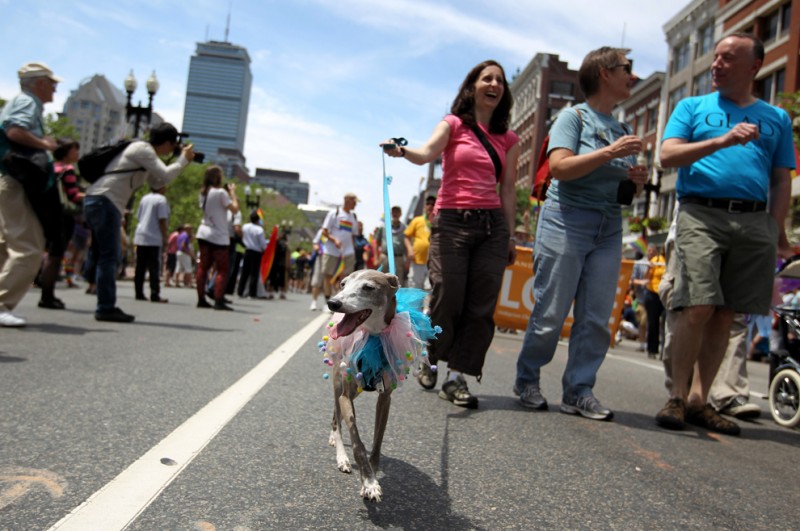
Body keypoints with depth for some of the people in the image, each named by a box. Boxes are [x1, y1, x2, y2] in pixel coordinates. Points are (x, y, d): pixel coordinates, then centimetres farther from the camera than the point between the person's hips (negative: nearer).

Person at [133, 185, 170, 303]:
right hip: (154, 239, -7)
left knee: (140, 267, 8)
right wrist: (165, 237, -8)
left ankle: (139, 293, 9)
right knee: (154, 268, -6)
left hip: (140, 237, 7)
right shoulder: (161, 199, -7)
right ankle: (155, 295, -7)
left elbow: (138, 217, 17)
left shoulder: (144, 198, 15)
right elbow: (162, 220, -12)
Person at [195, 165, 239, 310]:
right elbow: (235, 209, -14)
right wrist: (233, 193, -3)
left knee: (203, 267, 8)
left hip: (204, 234, 8)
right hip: (218, 236, -7)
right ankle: (219, 301, -10)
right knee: (222, 270, -3)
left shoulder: (203, 192, 10)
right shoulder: (221, 192, -14)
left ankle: (201, 300, 9)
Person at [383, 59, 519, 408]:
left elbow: (508, 190, 14)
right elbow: (427, 153, -14)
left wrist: (510, 236, 9)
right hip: (452, 222, -4)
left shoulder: (508, 140, 15)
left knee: (481, 307, -3)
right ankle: (427, 359, 22)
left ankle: (456, 378, 6)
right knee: (446, 303, -6)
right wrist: (403, 152, -36)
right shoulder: (454, 124, 5)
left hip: (493, 225, 4)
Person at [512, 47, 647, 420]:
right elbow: (559, 167, -16)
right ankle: (527, 380, 15)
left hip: (609, 228, 6)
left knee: (597, 318, 1)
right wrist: (609, 152, -20)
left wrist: (636, 180, 2)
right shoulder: (574, 116, -1)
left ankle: (579, 392, 10)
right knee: (551, 313, -3)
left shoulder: (621, 129, 17)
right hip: (567, 219, -6)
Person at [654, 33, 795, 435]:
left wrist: (776, 231, 5)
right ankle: (677, 397, -3)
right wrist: (722, 141, -13)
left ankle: (699, 399, 9)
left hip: (754, 221, 3)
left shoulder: (776, 119, 20)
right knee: (698, 307, -15)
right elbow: (668, 156, 0)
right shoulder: (692, 107, 15)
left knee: (725, 314, 2)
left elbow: (782, 181, 17)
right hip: (701, 213, -3)